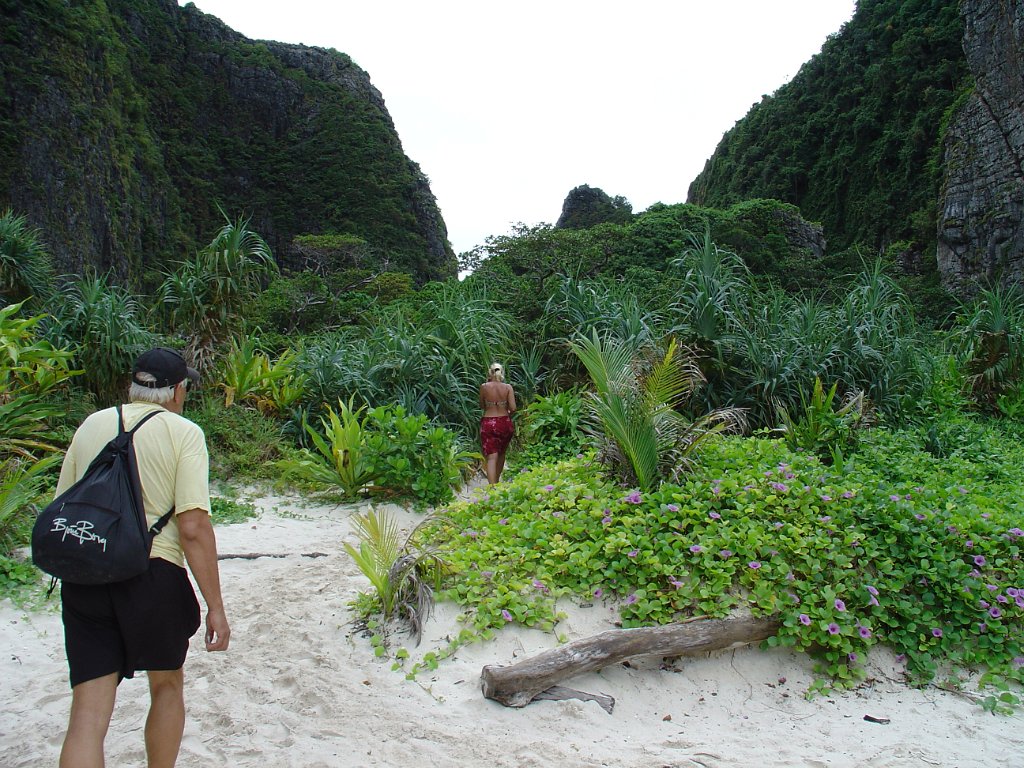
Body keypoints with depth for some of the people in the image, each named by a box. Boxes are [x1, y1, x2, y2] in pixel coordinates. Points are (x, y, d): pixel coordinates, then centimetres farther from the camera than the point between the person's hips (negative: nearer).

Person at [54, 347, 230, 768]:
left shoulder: (92, 424, 9)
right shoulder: (183, 432, -6)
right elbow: (193, 527, -14)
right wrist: (215, 607, -10)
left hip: (84, 579, 4)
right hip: (152, 575, -4)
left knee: (88, 713, 7)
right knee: (167, 685, 21)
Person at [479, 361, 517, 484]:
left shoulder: (484, 387, -4)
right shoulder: (508, 387, -4)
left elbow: (482, 406, 9)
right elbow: (513, 408, -8)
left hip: (488, 423, -2)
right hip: (505, 422, 2)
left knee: (491, 457, -4)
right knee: (501, 453, 23)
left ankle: (492, 487, -17)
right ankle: (496, 481, 37)